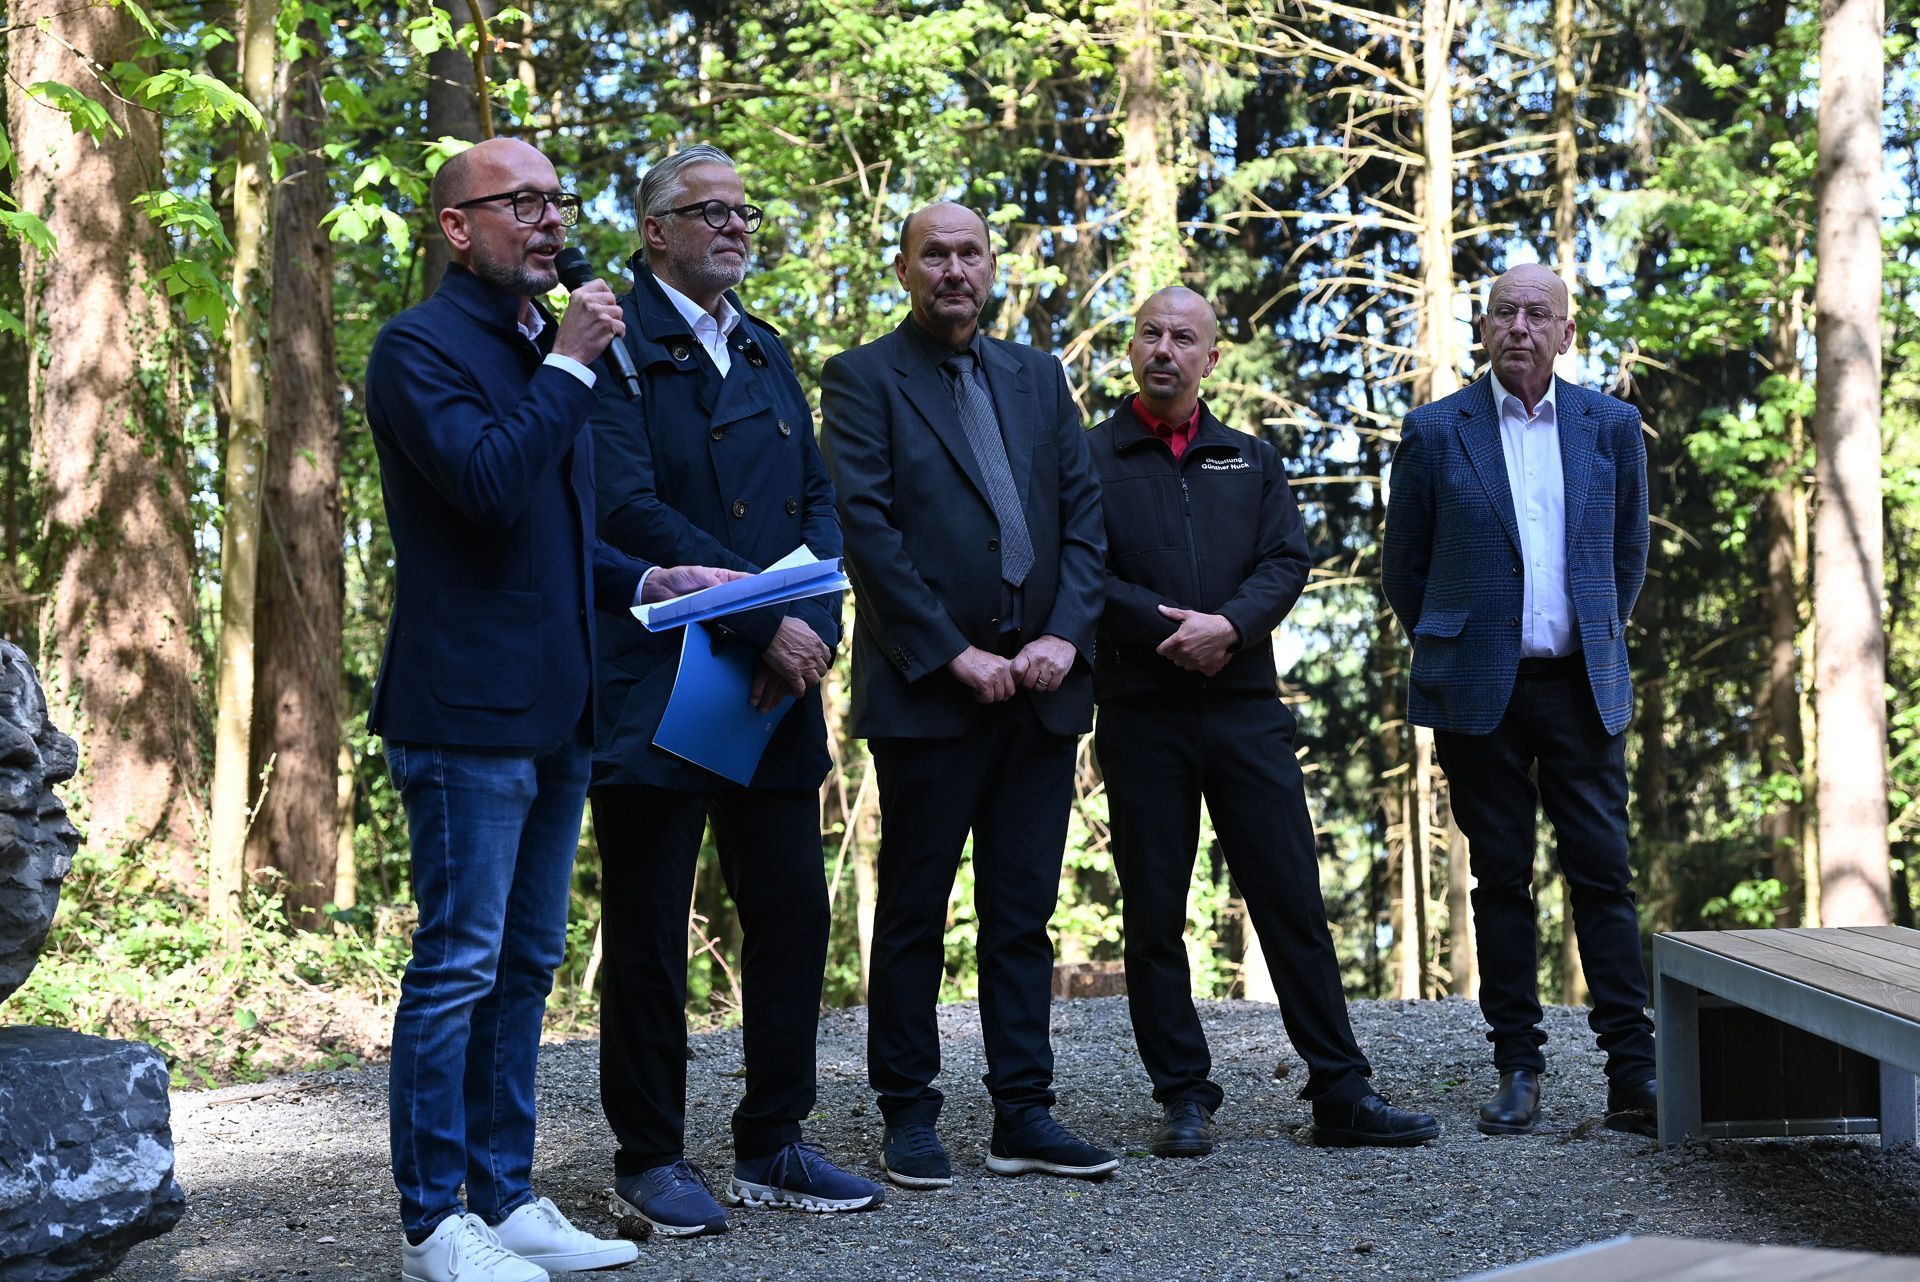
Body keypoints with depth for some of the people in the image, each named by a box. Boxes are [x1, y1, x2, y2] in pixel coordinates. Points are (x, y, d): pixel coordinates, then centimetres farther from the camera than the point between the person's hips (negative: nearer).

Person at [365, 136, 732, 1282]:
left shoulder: (548, 349, 20)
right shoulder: (422, 347, -7)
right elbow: (491, 483, -23)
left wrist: (648, 580, 13)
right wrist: (569, 364, -15)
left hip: (553, 711, 9)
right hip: (468, 708, -9)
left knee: (525, 967, 12)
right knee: (459, 965, -5)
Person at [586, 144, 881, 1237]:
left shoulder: (766, 354, 19)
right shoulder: (615, 344, -5)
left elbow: (819, 499, 14)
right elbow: (631, 510, -15)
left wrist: (815, 625, -5)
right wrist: (765, 621, -17)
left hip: (776, 689, 7)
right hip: (655, 686, -7)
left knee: (795, 916, 8)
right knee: (651, 933, 2)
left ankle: (773, 1146, 21)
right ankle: (651, 1158, 14)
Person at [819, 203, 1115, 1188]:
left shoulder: (1036, 377, 16)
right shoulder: (861, 380, 0)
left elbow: (1083, 513, 10)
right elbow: (867, 530, -9)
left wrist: (1064, 634, -5)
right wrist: (956, 654, -14)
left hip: (1039, 685, 5)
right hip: (927, 689, -4)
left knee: (1024, 913, 7)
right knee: (914, 913, 3)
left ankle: (1022, 1114, 13)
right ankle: (908, 1116, 12)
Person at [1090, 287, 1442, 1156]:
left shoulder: (1252, 460, 16)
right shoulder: (1091, 459, 6)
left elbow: (1288, 561, 4)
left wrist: (1229, 625, -14)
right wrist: (1168, 630, -14)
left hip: (1245, 705, 2)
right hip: (1140, 715, -2)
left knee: (1293, 900, 1)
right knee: (1154, 914, 2)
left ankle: (1341, 1093, 6)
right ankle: (1184, 1099, 12)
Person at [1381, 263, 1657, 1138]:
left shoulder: (1612, 426, 7)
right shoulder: (1435, 432, 1)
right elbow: (1402, 568, 9)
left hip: (1581, 689, 1)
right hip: (1480, 695, -1)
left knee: (1604, 875, -3)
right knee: (1501, 879, 4)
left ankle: (1632, 1074, -1)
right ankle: (1517, 1071, 10)